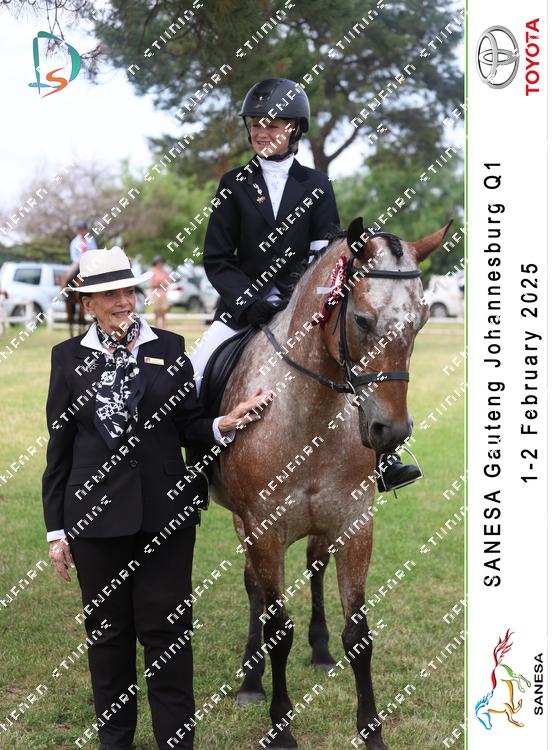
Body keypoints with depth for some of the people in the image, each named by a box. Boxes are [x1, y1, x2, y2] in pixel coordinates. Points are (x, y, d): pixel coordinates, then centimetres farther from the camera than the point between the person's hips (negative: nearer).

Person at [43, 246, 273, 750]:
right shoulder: (69, 357, 4)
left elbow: (190, 427, 6)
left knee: (167, 630, 3)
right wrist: (56, 529, 4)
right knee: (106, 629, 12)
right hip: (95, 515, 1)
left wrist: (223, 426, -17)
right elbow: (59, 448, 5)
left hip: (165, 512, -1)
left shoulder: (169, 348, 4)